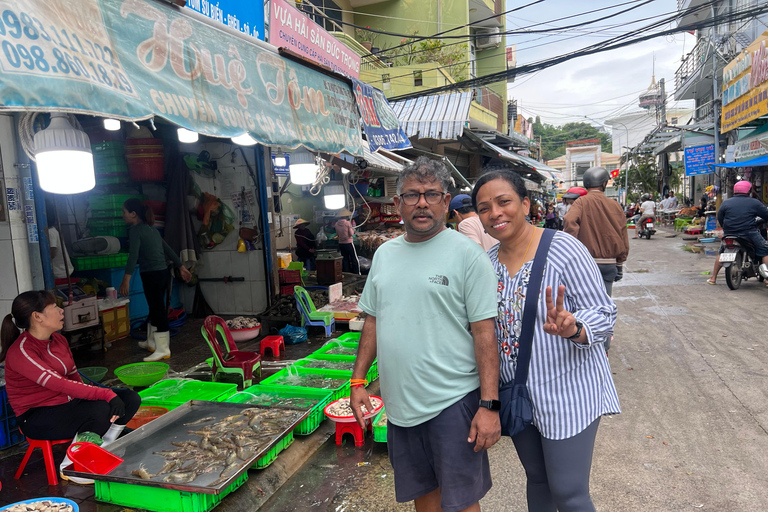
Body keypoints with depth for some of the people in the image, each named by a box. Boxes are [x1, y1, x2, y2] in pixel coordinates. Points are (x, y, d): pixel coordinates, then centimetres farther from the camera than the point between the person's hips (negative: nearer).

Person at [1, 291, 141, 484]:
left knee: (131, 399, -10)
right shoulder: (20, 352, -20)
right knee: (100, 409, -33)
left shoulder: (59, 340, 6)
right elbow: (60, 384, -31)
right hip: (37, 418, -7)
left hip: (68, 403, 8)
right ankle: (70, 467, -10)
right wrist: (106, 394, -38)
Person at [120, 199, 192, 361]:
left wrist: (126, 279, -26)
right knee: (155, 309, 20)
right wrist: (181, 267, 23)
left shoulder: (135, 230, -9)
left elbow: (133, 255, -21)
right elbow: (168, 250, 19)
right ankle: (152, 342, 35)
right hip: (164, 273, 9)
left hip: (152, 275, -9)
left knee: (157, 311, -4)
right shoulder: (152, 229, 16)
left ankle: (163, 350, 2)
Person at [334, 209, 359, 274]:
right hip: (348, 243, -5)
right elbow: (351, 233, -13)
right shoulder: (348, 223, -13)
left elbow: (337, 234, 11)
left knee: (345, 260, 12)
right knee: (355, 260, 4)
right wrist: (353, 227, 1)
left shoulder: (336, 224, 1)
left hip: (341, 244, 5)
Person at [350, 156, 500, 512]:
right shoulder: (384, 253, 7)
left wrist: (489, 405, -16)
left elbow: (484, 333, -13)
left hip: (453, 401, -5)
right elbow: (373, 321, 13)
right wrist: (358, 381, 10)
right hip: (399, 401, 5)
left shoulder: (467, 254, -10)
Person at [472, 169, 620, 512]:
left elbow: (604, 314, -15)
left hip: (567, 393, -5)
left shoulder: (564, 249, -17)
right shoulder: (487, 261, 1)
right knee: (536, 478, 23)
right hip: (515, 394, 6)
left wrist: (572, 328, -35)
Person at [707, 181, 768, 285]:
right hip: (750, 234, -3)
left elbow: (719, 219, 11)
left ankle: (713, 278, 20)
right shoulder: (754, 203, 0)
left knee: (721, 253, 20)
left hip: (729, 234, 3)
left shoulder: (726, 203, 6)